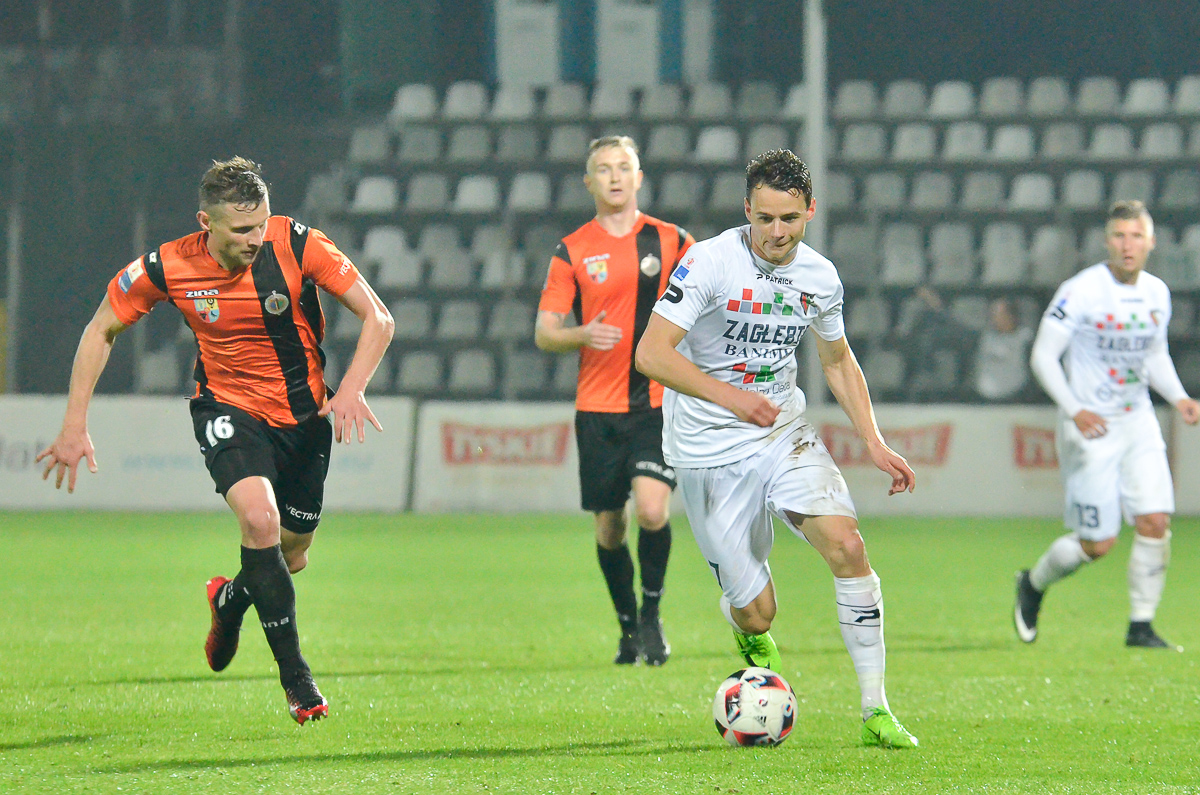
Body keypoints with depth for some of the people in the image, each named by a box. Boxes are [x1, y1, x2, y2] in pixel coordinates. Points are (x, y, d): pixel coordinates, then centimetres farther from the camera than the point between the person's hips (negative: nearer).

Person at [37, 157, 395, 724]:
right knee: (259, 518, -28)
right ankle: (295, 676, -18)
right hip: (228, 409, -2)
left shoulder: (298, 245, -20)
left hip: (304, 413, 2)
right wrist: (74, 426, -5)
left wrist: (352, 388, -31)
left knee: (290, 556, 11)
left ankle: (230, 599, 49)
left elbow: (378, 319, -15)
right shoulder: (166, 268, -18)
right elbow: (101, 330, -1)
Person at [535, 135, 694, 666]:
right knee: (609, 526, 4)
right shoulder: (572, 251, 3)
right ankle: (628, 627, 25)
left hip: (660, 402, -1)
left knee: (652, 508, -19)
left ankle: (652, 613, 3)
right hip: (598, 407, 1)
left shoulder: (673, 242, 5)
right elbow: (544, 333, 1)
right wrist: (582, 335, -20)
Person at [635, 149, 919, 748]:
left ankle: (875, 712, -13)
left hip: (785, 438, 4)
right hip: (709, 452, -4)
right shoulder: (708, 263, -15)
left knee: (847, 548, -20)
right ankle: (757, 653, 38)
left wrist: (874, 442, 10)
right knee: (755, 613, -4)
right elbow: (651, 354, -19)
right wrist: (729, 396, -30)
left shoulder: (820, 277, 2)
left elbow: (838, 360, 19)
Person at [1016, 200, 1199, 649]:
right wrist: (1074, 411, -21)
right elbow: (1043, 355, -11)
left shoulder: (1157, 293, 5)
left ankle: (1141, 627, 3)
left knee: (1155, 522, -9)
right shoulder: (1080, 292, -14)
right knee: (1098, 543, -4)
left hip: (1139, 424, 5)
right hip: (1091, 427, -5)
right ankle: (1033, 585, 26)